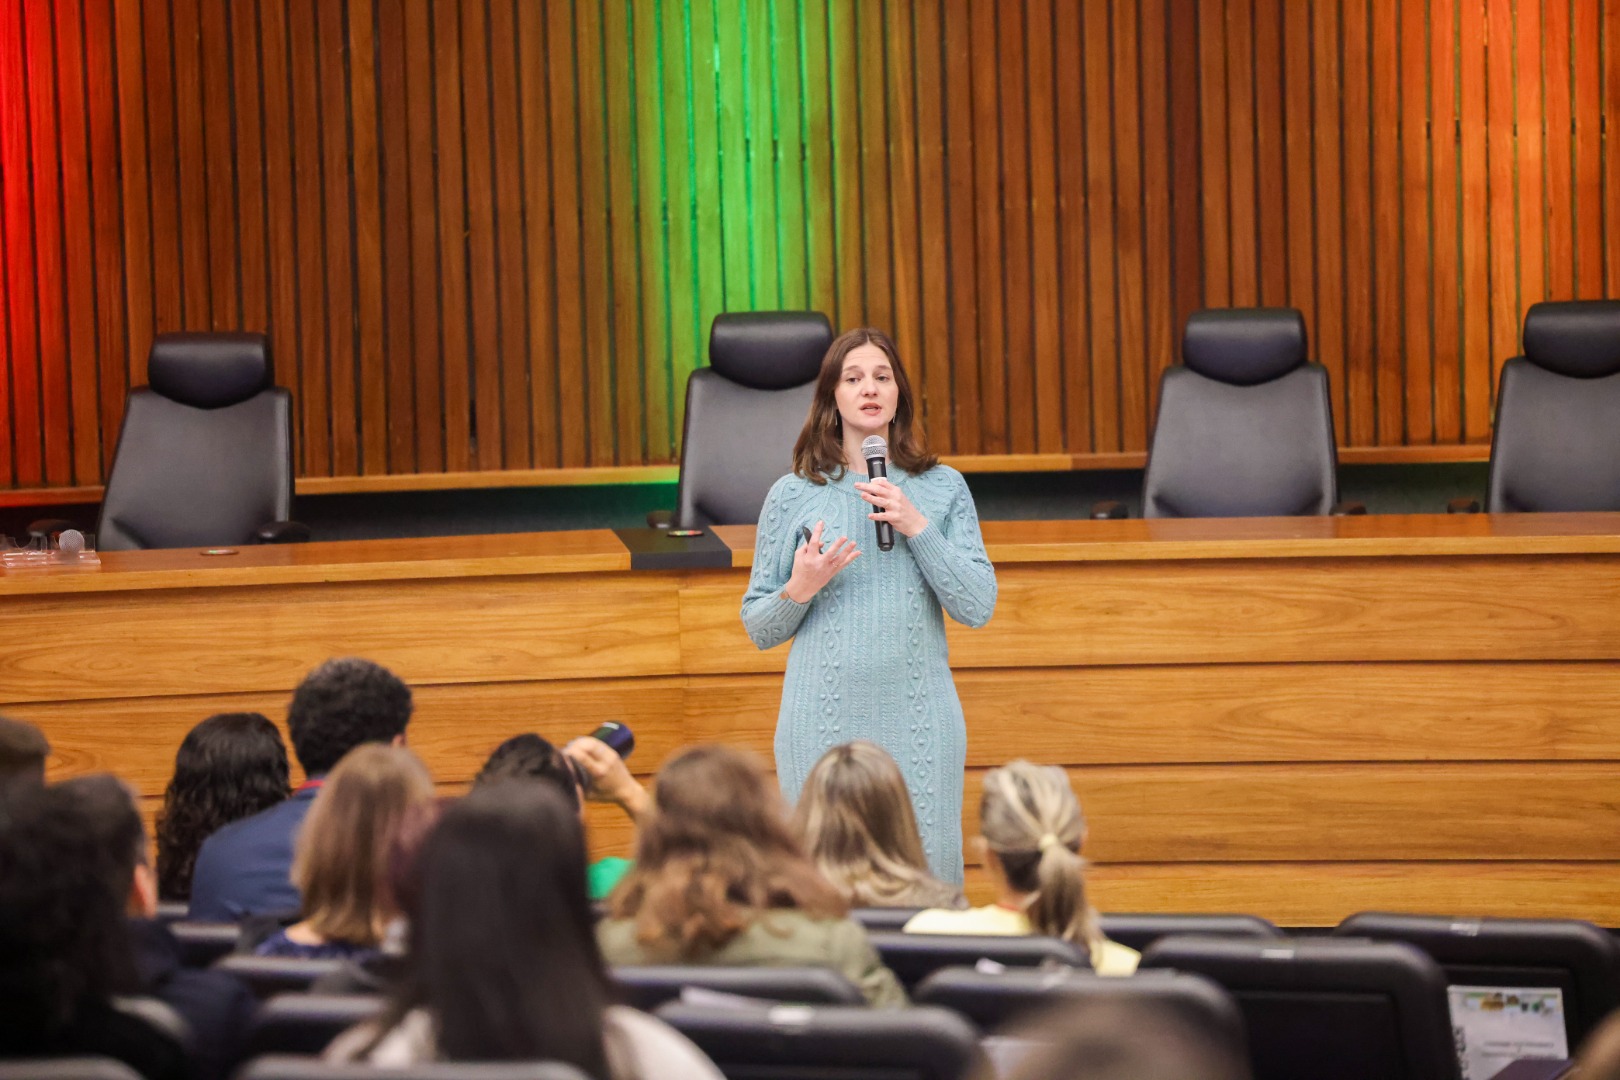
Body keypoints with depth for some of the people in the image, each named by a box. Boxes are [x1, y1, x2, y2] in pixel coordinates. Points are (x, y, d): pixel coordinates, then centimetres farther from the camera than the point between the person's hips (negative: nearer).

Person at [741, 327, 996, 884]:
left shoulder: (943, 488, 8)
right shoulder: (792, 496, 4)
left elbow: (978, 607, 0)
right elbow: (758, 628, 8)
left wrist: (917, 527, -9)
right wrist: (799, 590, -12)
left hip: (920, 718, 1)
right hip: (824, 722, -1)